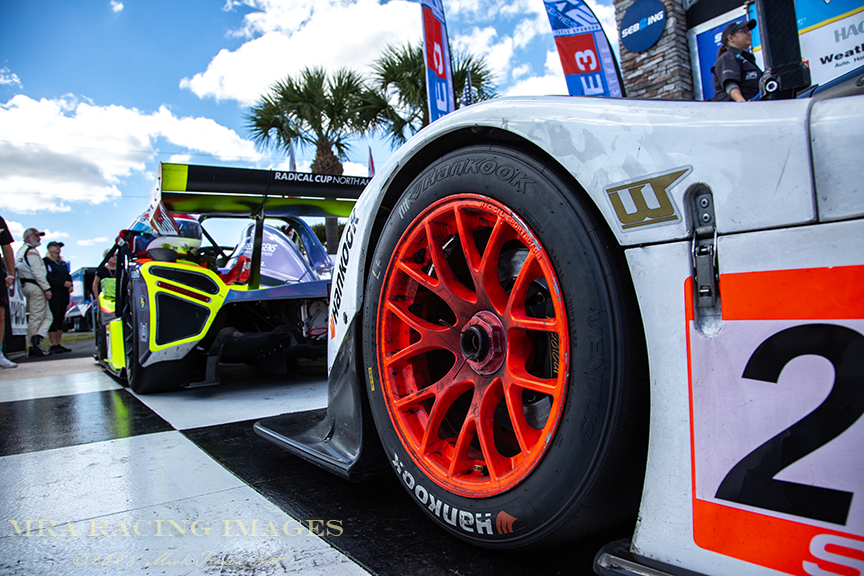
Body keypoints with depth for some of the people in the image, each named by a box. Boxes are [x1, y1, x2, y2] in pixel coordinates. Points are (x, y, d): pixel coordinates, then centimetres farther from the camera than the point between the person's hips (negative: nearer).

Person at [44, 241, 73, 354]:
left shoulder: (62, 263, 22)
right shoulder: (45, 261, -1)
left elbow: (68, 275, 20)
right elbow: (48, 277, -11)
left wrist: (70, 285, 1)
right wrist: (63, 283, -16)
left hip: (64, 294, 7)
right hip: (53, 293, -7)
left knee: (61, 318, 6)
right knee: (54, 317, -10)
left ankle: (58, 344, 10)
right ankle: (52, 345, -7)